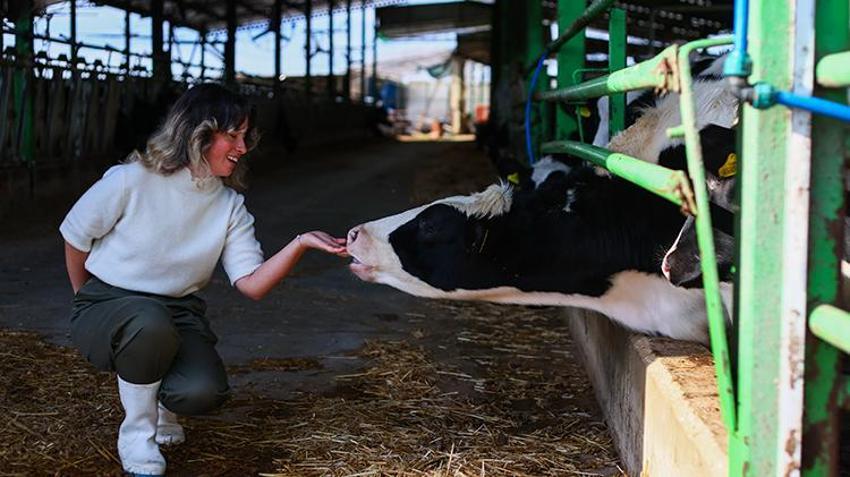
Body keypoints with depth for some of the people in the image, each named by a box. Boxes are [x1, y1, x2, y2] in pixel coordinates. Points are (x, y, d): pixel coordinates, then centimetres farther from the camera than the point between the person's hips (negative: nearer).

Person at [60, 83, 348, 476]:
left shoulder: (230, 207, -1)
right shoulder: (131, 181, -15)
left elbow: (252, 284, -12)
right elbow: (75, 237, 0)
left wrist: (300, 244, -28)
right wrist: (88, 300, 13)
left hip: (177, 312, 4)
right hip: (107, 302, -3)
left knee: (203, 392, -26)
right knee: (150, 322, -40)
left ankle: (158, 401, 15)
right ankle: (137, 432, -12)